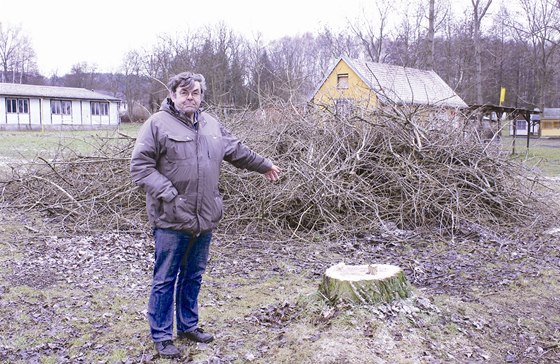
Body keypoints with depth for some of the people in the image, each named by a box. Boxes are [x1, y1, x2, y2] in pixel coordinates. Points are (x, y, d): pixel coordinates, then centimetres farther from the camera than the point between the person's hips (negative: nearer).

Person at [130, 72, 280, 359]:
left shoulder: (211, 125, 12)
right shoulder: (158, 124, -8)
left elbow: (236, 150, 27)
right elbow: (140, 166, -11)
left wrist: (263, 165, 36)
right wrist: (168, 195, -19)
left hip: (204, 218, 6)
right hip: (172, 219, -6)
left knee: (193, 276, 18)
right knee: (165, 280, 6)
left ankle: (188, 325, 34)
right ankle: (162, 335, 20)